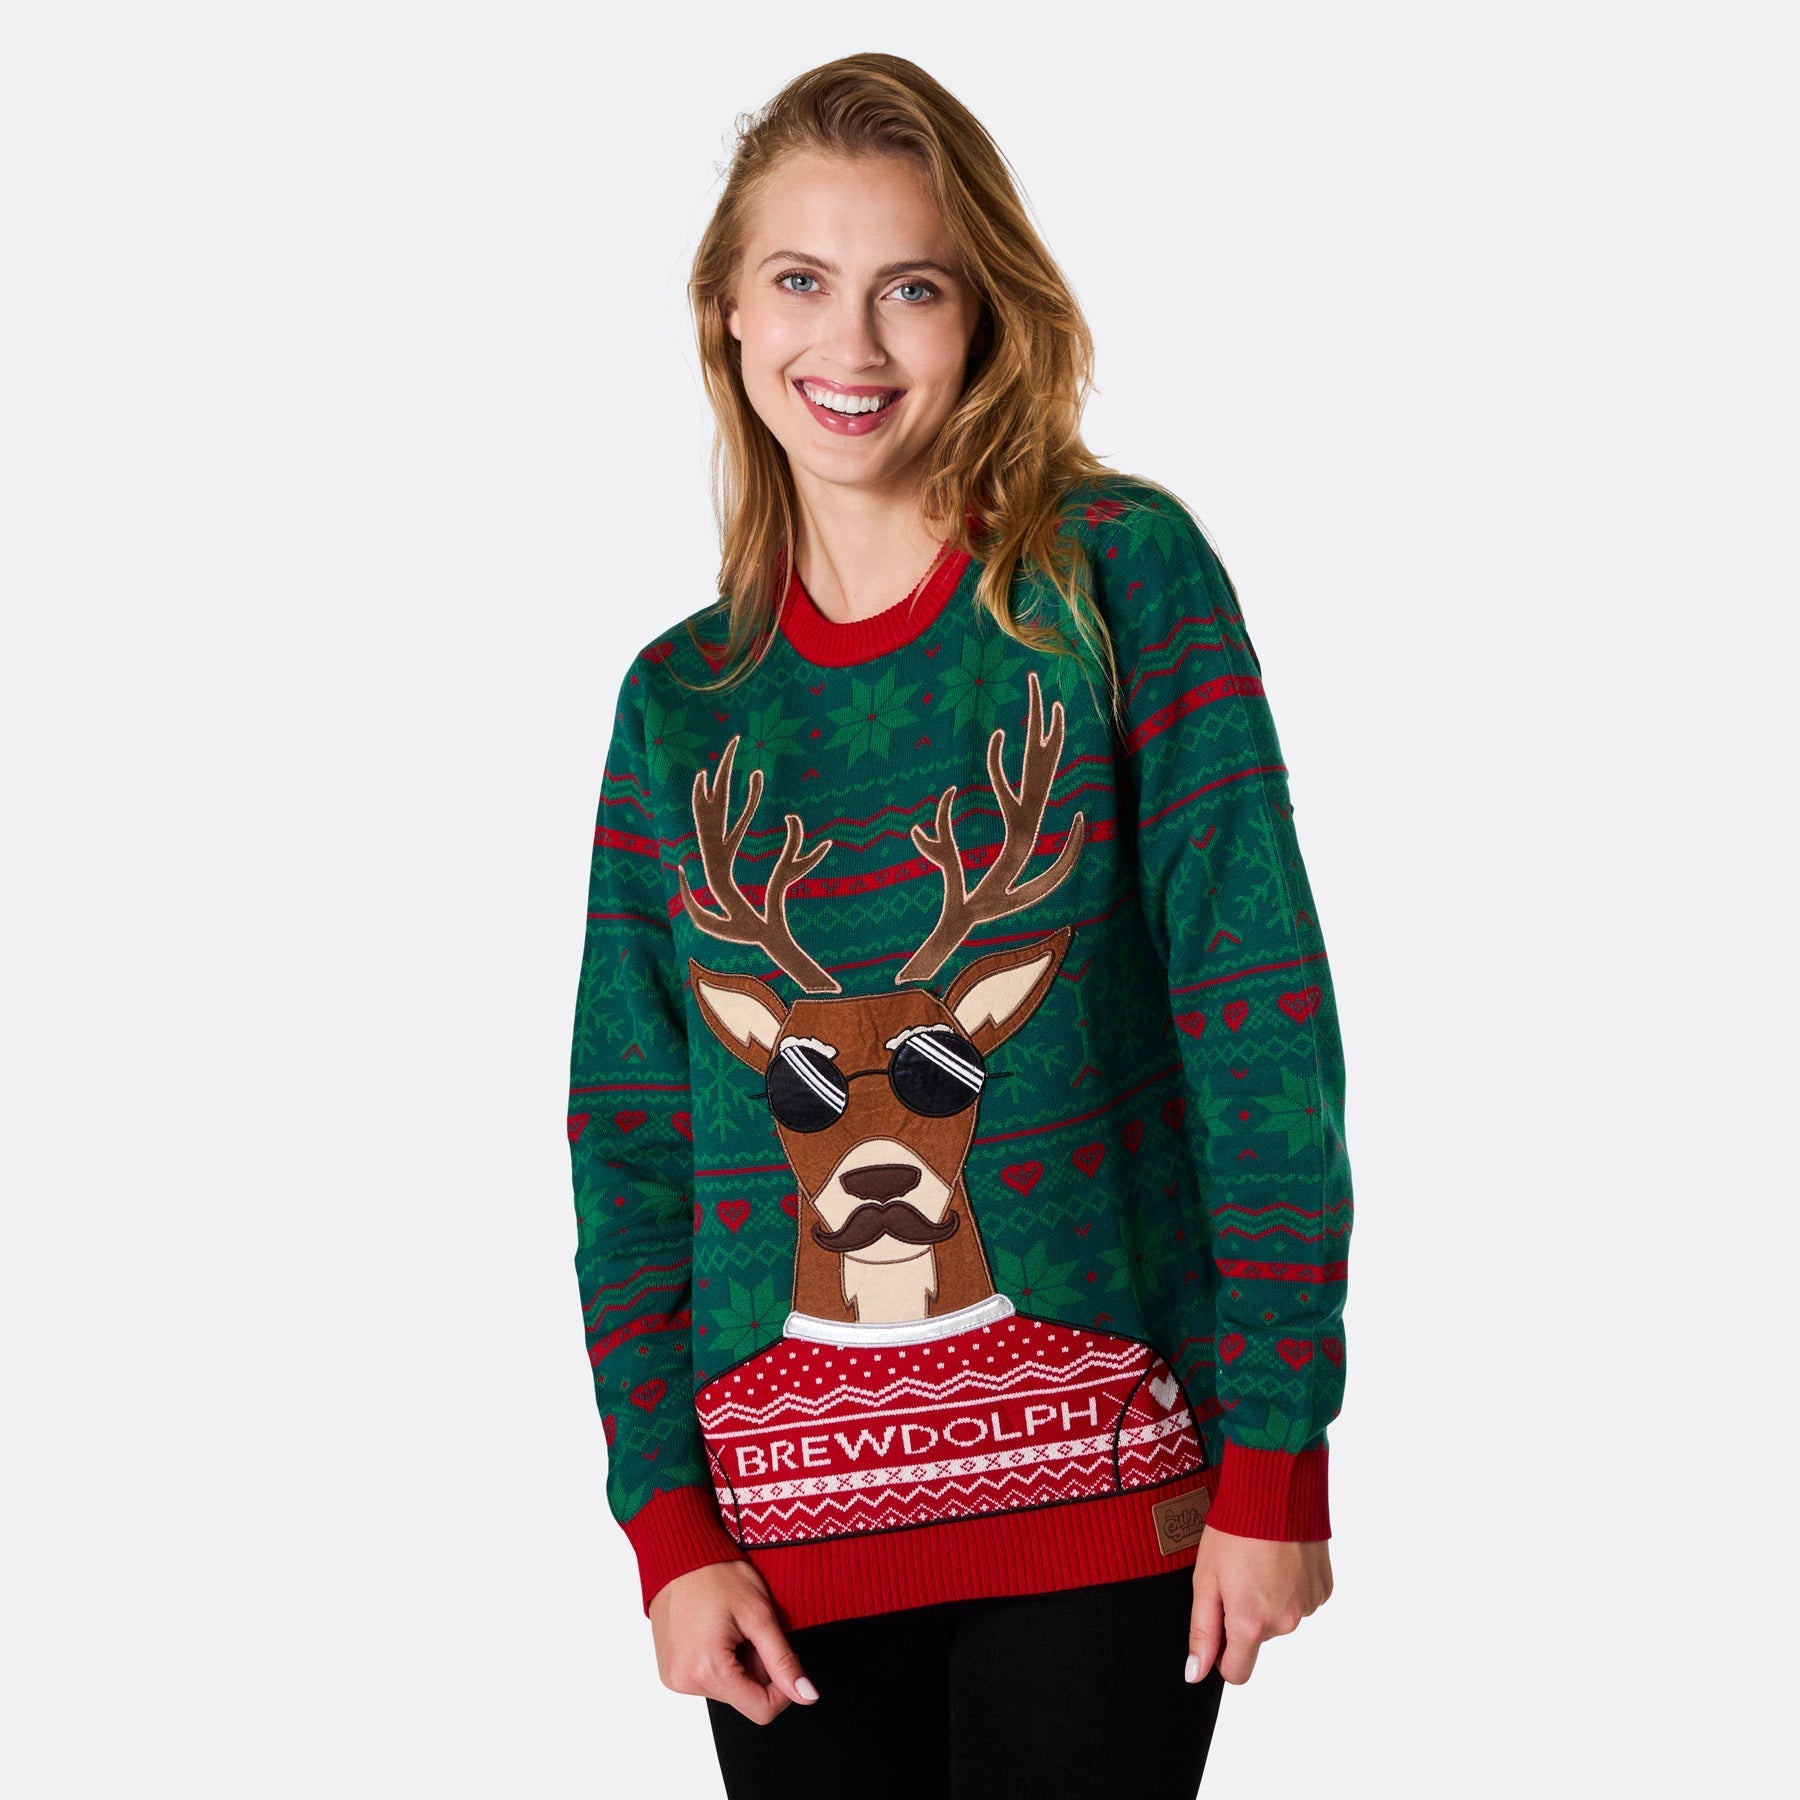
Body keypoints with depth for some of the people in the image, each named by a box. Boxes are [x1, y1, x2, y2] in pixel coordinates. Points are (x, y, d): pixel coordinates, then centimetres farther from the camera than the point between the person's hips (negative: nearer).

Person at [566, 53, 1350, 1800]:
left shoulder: (1122, 575, -4)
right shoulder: (682, 695, 6)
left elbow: (1261, 1013, -8)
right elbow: (628, 1134, 6)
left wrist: (1276, 1462, -11)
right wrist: (666, 1525, -2)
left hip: (1097, 1466, -2)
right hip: (785, 1491, 3)